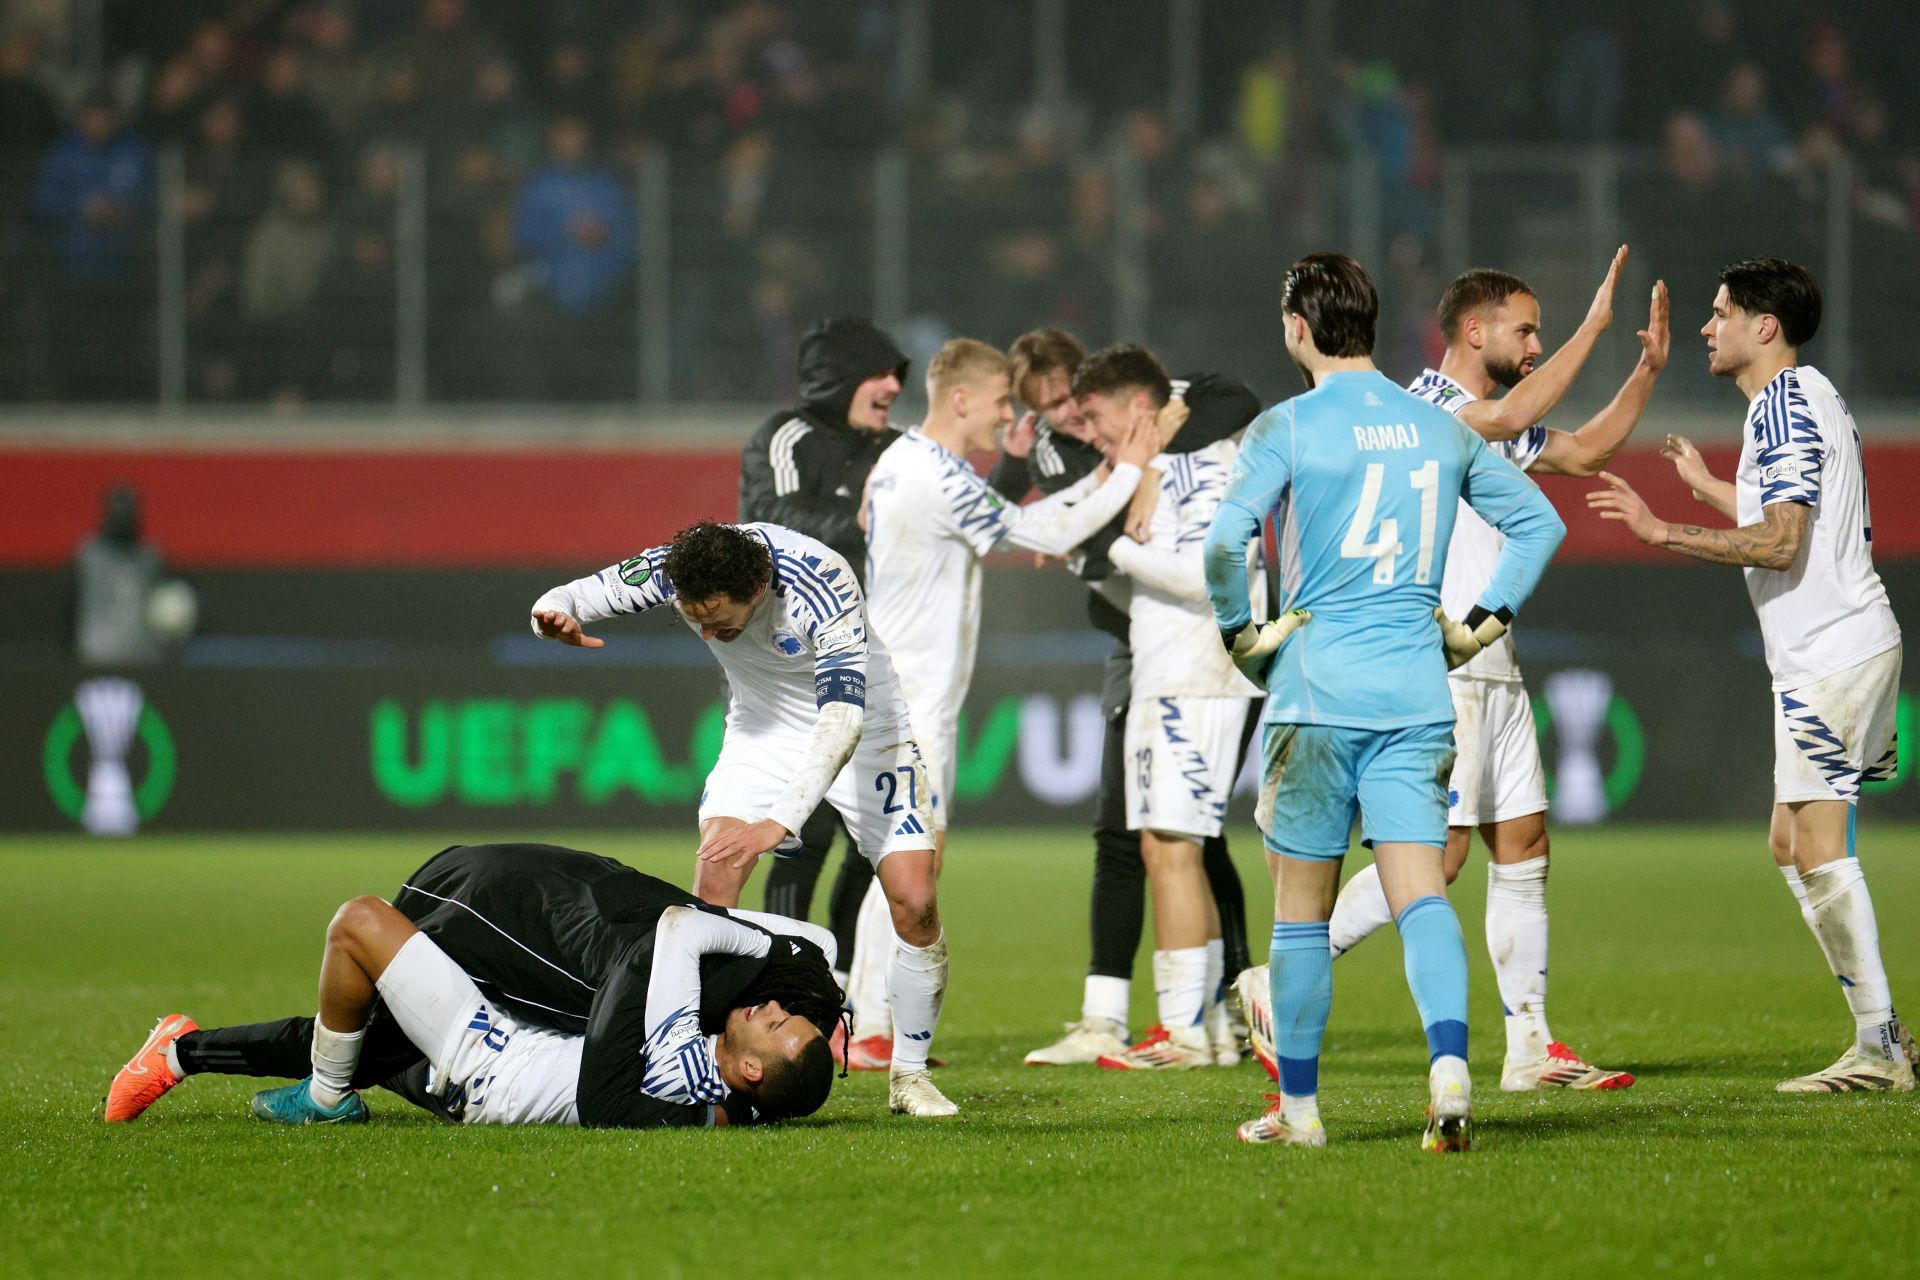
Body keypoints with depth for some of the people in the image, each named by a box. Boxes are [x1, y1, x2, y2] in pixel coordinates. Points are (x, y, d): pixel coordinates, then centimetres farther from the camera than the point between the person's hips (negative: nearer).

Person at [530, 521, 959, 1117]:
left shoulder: (822, 583, -36)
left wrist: (779, 822, -53)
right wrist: (554, 613, -41)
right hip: (761, 728, 3)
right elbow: (574, 598, -13)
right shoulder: (674, 567, -23)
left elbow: (843, 718, -42)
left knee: (915, 903, -14)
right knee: (714, 872, -21)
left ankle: (909, 1074, 5)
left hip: (866, 732, -3)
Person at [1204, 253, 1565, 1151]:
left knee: (1302, 911, 7)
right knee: (1421, 893, -4)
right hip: (1418, 694, 3)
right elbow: (1539, 520, 16)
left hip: (1316, 687, -3)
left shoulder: (1288, 427, -5)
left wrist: (1239, 632, -3)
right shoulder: (1441, 429, 10)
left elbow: (1225, 537, -17)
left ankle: (1298, 1108, 13)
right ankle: (1449, 1066, -26)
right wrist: (1484, 624, 17)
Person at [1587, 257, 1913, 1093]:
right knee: (1792, 844, 10)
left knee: (1819, 848, -9)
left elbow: (1780, 544, -21)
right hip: (1837, 650, 10)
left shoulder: (1785, 404, -13)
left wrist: (1663, 532, -21)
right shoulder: (1802, 400, 19)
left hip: (1833, 654, -10)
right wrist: (1710, 487, 34)